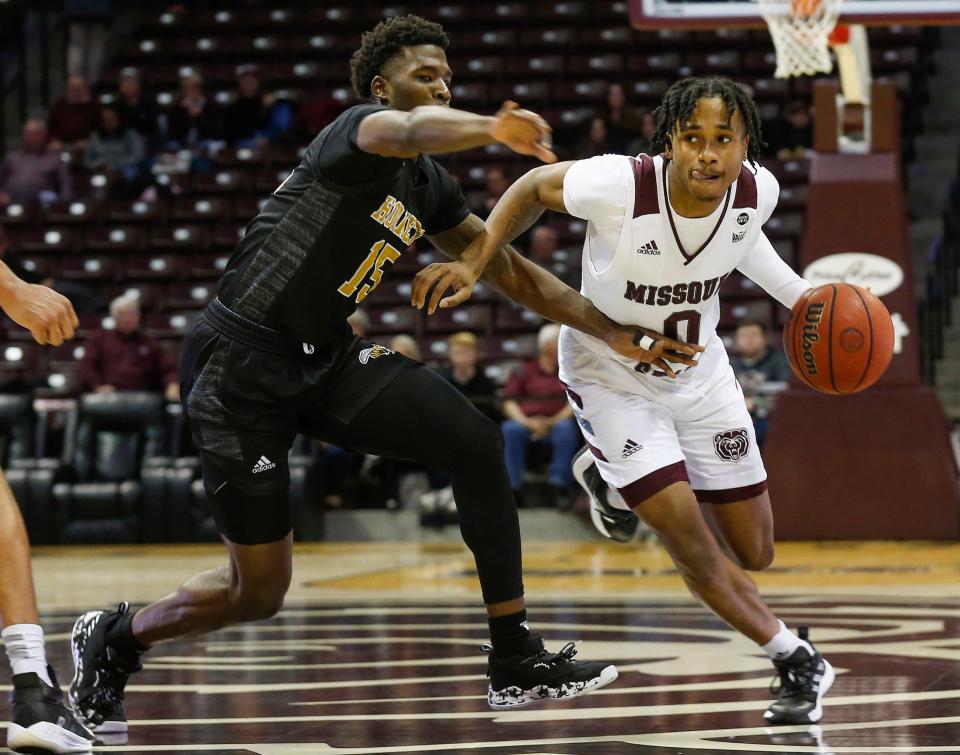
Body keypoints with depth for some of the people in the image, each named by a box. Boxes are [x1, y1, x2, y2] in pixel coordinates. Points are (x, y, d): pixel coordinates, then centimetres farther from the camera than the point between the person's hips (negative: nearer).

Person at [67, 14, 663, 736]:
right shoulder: (362, 130, -14)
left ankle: (517, 661, -4)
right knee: (260, 590, -2)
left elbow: (510, 271, 19)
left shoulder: (430, 188, 11)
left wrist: (611, 331, 11)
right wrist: (493, 128, -62)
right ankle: (115, 637, 26)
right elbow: (411, 132, -40)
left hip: (323, 359, 8)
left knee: (477, 444, -10)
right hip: (238, 367, -8)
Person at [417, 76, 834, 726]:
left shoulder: (758, 191, -21)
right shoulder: (619, 185, -34)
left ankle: (615, 478, 35)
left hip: (698, 370, 5)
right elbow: (535, 187, -12)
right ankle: (798, 661, 9)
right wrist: (473, 263, -22)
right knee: (694, 546, -15)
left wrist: (801, 296, 3)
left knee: (754, 555, 11)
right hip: (610, 374, -4)